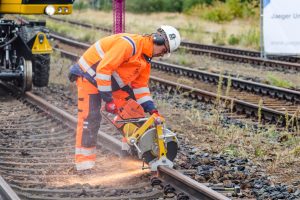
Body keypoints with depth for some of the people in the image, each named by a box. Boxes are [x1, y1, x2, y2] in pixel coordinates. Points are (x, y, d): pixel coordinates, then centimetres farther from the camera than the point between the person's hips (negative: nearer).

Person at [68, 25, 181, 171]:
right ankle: (84, 162, -13)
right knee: (90, 118, -15)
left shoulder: (146, 58, 2)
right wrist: (108, 100, -28)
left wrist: (152, 110, -5)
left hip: (110, 79, 9)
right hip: (90, 75, -9)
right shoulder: (128, 44, -30)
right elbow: (103, 69, -32)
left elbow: (140, 85, 6)